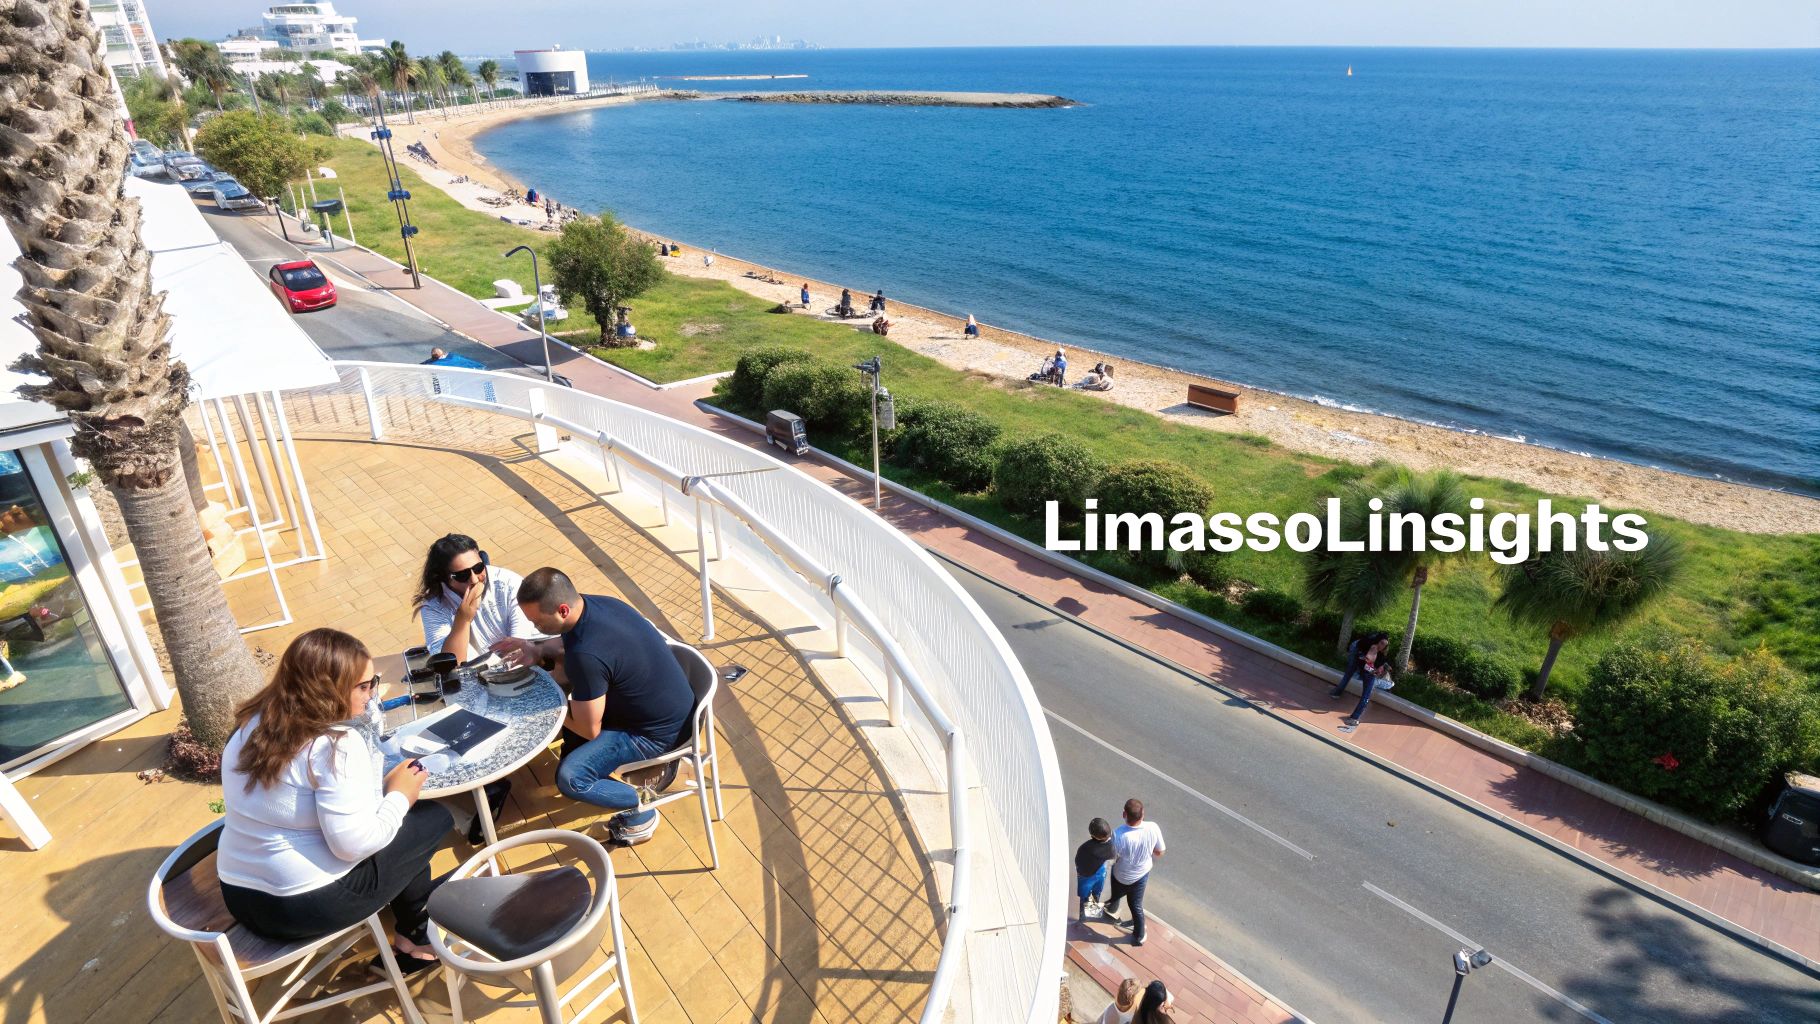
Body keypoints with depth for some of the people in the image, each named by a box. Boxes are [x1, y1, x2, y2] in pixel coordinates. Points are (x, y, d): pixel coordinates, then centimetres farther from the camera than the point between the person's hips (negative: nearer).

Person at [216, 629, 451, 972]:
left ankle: (411, 925, 30)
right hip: (308, 906, -9)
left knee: (387, 816, 23)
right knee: (434, 817, 5)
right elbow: (355, 843, -24)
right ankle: (414, 938, 22)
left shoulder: (252, 724, 4)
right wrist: (399, 796, -9)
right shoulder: (336, 744, -22)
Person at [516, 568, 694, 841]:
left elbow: (589, 730, -19)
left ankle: (642, 812, 4)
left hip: (657, 730, -9)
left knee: (570, 779, -17)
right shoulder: (596, 603, -7)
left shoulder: (585, 656, -33)